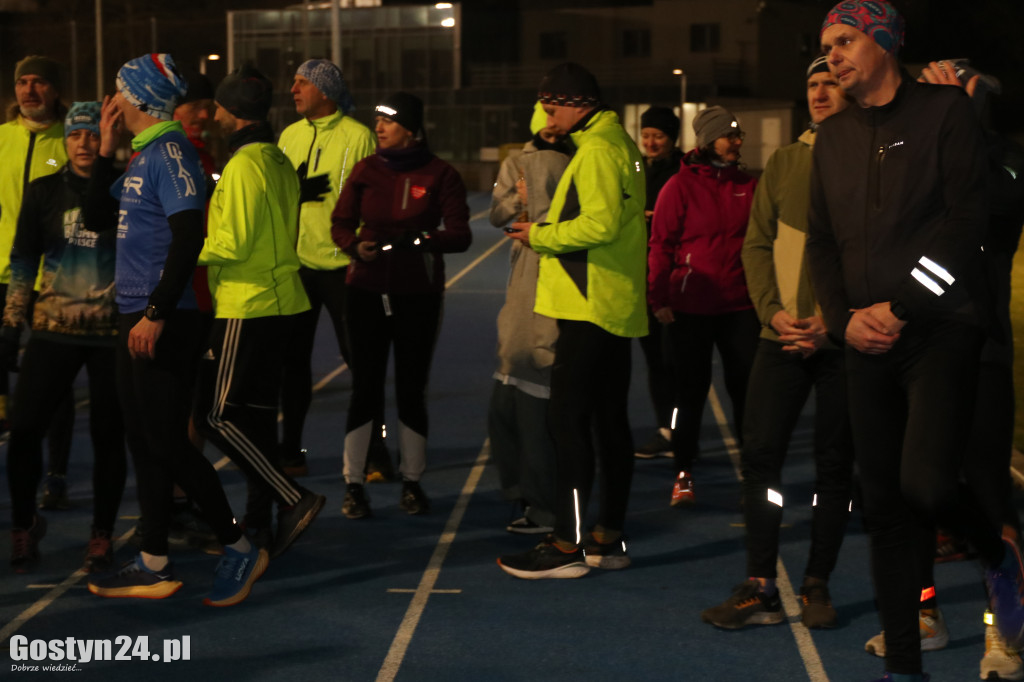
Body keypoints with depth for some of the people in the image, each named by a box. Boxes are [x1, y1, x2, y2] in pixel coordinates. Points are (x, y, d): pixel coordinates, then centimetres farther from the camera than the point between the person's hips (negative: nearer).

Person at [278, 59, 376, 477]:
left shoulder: (357, 137, -5)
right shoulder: (290, 136, 12)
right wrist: (300, 191, -3)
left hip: (340, 265, -5)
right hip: (295, 263, 5)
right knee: (293, 357, 9)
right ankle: (291, 451, 17)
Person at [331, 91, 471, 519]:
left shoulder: (440, 175, -2)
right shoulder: (366, 170, 4)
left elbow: (460, 235, -5)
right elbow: (340, 222, 8)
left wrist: (424, 238, -22)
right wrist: (355, 246, -13)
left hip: (419, 295, -1)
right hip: (367, 291, 1)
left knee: (411, 390, 5)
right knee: (365, 389, 0)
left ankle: (412, 481, 18)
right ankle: (354, 484, 8)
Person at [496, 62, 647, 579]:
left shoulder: (597, 150, -14)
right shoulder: (619, 144, 19)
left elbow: (601, 224, -24)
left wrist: (542, 235, -11)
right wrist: (546, 231, 11)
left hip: (589, 307, -11)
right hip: (616, 305, 11)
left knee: (567, 419, -9)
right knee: (609, 420, 12)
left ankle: (567, 545, -8)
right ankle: (609, 538, 19)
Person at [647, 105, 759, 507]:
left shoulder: (747, 186, 6)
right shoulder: (680, 186, -4)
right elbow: (661, 245, -5)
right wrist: (658, 300, -8)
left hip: (739, 306, 3)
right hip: (690, 307, -3)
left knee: (746, 386, 5)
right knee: (692, 390, 5)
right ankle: (683, 473, 15)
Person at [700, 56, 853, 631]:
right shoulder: (785, 163, 10)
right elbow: (757, 243, 9)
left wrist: (835, 320, -14)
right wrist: (773, 311, -7)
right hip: (783, 337, 3)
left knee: (835, 464, 4)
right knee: (760, 454, -2)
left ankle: (818, 585, 16)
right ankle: (761, 588, 5)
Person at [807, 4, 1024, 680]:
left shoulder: (944, 110, -2)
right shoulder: (834, 138, 15)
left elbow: (966, 219, -11)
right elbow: (822, 242, 16)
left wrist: (898, 307, -14)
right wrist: (844, 317, -2)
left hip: (942, 326, -5)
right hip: (871, 341, 5)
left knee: (925, 483, -21)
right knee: (885, 504, 4)